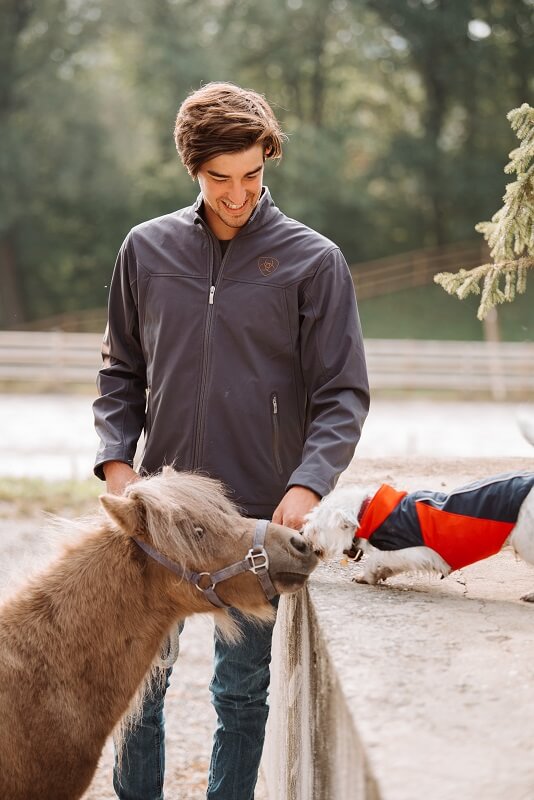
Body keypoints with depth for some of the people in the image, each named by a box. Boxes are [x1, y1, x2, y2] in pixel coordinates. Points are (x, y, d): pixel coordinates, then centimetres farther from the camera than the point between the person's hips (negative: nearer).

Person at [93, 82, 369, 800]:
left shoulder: (314, 261, -3)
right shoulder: (147, 249, 5)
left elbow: (342, 396, -4)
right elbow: (121, 374, 13)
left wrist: (307, 485, -19)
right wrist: (116, 460, -2)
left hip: (259, 515, -2)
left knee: (242, 689, 10)